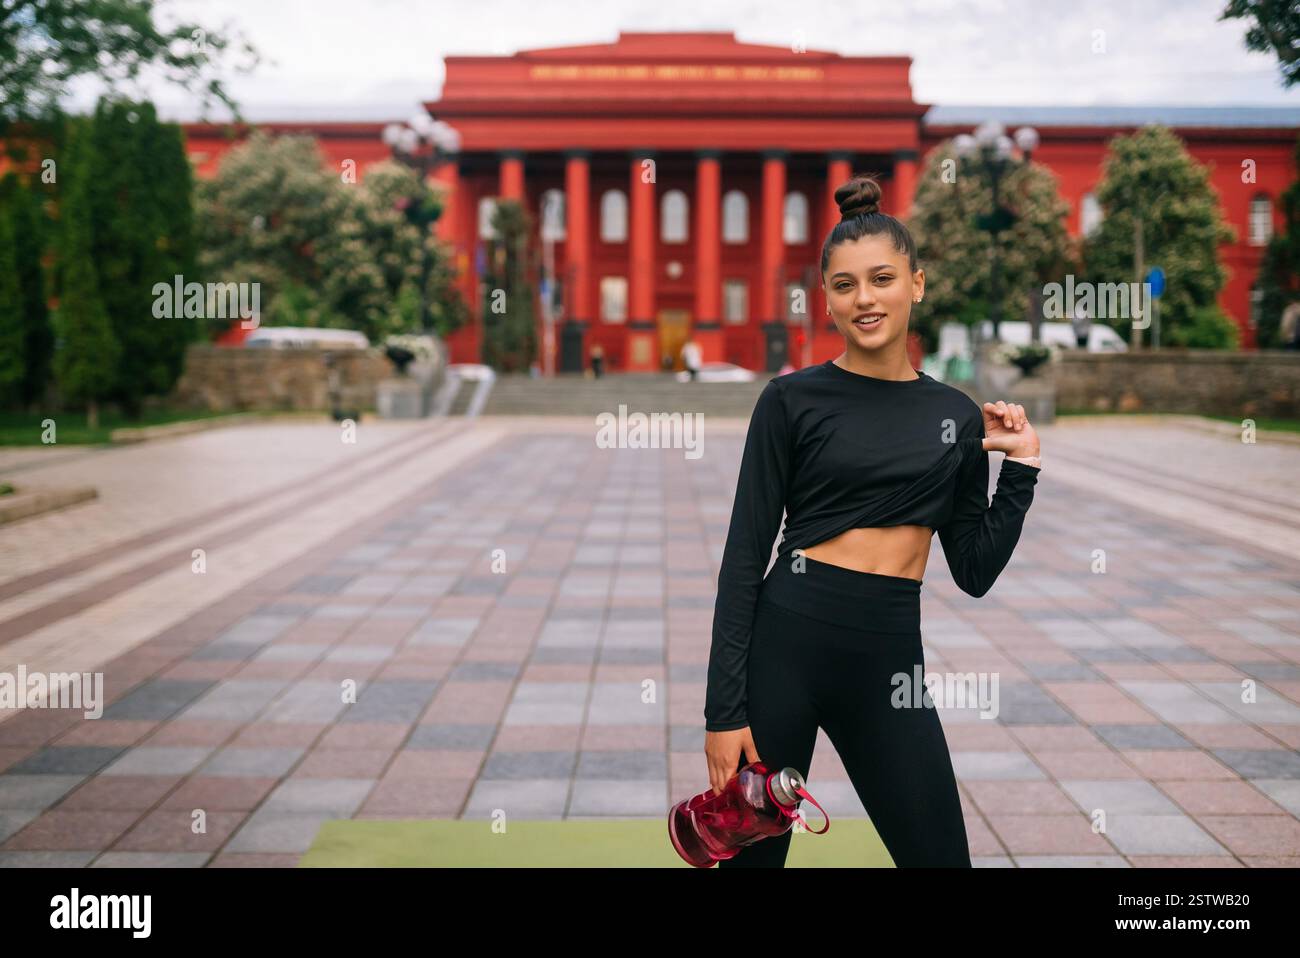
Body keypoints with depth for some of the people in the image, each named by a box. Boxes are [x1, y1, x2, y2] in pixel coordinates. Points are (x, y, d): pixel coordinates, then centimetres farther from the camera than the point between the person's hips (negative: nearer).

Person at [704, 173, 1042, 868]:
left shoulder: (958, 415, 10)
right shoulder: (793, 399, -1)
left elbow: (975, 571, 12)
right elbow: (745, 554, -4)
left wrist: (1020, 467, 6)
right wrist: (724, 710, -9)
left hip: (890, 656, 3)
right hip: (786, 638, -3)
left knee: (941, 858, 5)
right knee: (752, 853, 6)